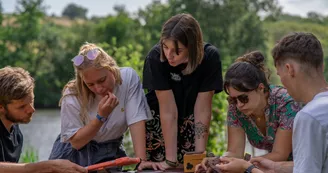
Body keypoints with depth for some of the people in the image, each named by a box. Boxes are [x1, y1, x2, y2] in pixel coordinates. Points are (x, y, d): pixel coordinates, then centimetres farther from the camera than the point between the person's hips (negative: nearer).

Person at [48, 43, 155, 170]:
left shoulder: (128, 77, -18)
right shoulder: (72, 95, -20)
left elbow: (137, 120, -22)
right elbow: (76, 142, -15)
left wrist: (141, 161, -31)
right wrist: (101, 117, -28)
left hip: (110, 153, 1)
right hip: (77, 153, -1)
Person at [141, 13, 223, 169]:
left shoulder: (210, 57, -26)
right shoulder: (156, 57, -30)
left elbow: (202, 110, -22)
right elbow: (168, 111, -28)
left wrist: (199, 155, -24)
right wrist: (171, 159, -27)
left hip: (189, 118, 1)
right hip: (158, 117, -1)